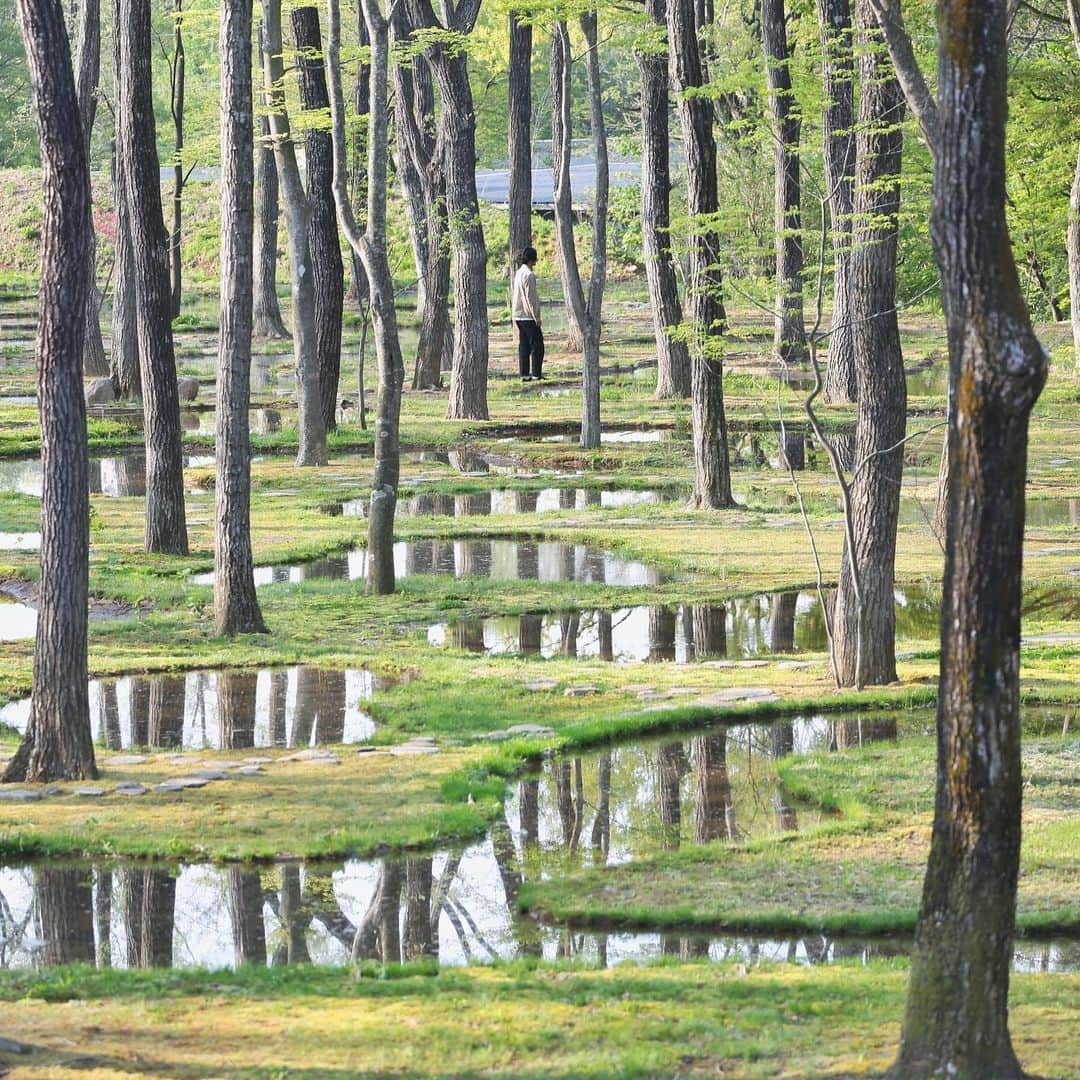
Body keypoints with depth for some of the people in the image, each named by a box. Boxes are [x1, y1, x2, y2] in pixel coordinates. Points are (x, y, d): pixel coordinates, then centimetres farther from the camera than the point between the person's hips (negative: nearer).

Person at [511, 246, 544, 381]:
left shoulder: (518, 273, 11)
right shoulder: (529, 275, -17)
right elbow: (530, 298, -19)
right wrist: (536, 317, -15)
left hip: (518, 315, 9)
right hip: (528, 316, -9)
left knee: (524, 345, 9)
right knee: (537, 345, -2)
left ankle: (524, 374, 8)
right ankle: (536, 373, -3)